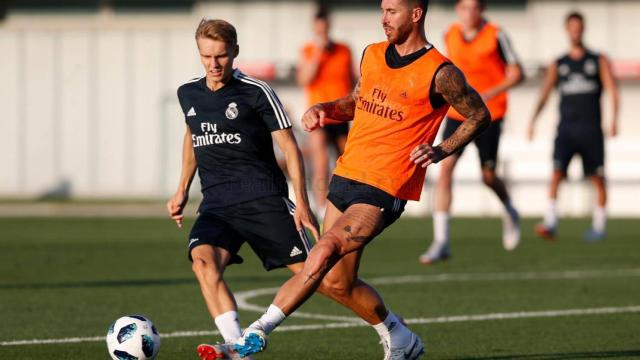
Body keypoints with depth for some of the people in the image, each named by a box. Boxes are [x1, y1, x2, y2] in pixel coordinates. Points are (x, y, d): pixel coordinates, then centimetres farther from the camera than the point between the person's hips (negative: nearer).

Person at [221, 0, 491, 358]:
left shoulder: (439, 73, -9)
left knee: (324, 253, -24)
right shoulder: (372, 55, 10)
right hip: (346, 176, 8)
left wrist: (441, 151, -11)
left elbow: (480, 116, 1)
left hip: (384, 189, -8)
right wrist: (325, 109, 6)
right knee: (338, 280, 9)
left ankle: (258, 331, -20)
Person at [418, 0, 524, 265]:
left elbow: (516, 73, -8)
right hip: (457, 112, 3)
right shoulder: (450, 35, 3)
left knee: (488, 177, 4)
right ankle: (441, 242, -15)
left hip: (488, 115, -3)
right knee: (445, 168, -13)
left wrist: (491, 93, -22)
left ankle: (509, 212, 40)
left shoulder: (495, 36, -10)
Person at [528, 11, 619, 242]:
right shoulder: (558, 65, 13)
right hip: (566, 127, 1)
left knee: (598, 178, 1)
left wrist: (614, 119, -17)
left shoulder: (599, 61, 9)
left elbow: (612, 90, -1)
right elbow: (544, 94, 6)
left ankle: (599, 226, 14)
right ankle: (550, 224, -24)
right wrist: (534, 119, -11)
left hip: (591, 129, -1)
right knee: (557, 173, -16)